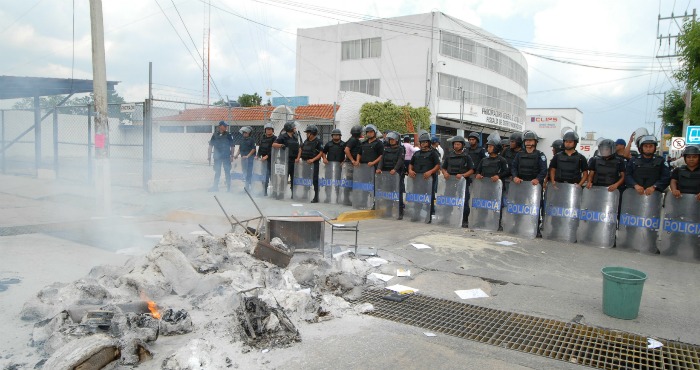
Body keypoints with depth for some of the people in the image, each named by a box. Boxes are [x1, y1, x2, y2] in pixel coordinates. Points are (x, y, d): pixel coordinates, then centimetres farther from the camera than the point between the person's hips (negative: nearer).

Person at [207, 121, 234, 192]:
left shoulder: (228, 135, 0)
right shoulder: (215, 135, 2)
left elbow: (232, 146, 3)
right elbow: (211, 145, 5)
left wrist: (232, 155, -2)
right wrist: (209, 155, 3)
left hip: (226, 157, -1)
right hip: (217, 157, 1)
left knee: (227, 172, 2)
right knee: (217, 172, 9)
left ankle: (228, 187, 10)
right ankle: (215, 186, 18)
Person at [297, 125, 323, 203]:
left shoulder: (318, 142, -8)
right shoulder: (306, 141, 12)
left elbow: (321, 153, -13)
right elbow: (301, 149, 22)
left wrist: (313, 159, -20)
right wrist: (298, 157, 8)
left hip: (314, 164, -7)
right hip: (305, 163, 7)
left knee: (314, 180, -5)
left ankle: (316, 197, 2)